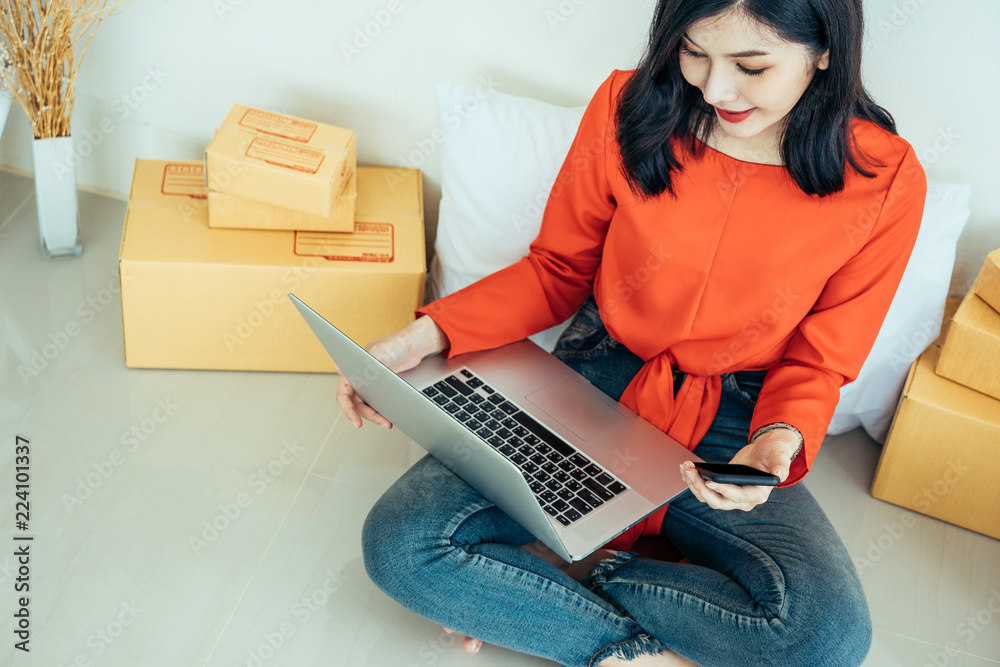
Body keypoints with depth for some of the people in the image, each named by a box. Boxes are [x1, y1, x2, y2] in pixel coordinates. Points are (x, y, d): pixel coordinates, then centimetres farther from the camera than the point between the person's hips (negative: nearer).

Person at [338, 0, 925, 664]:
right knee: (398, 545, -22)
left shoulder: (886, 180, -13)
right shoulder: (628, 108, -10)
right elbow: (558, 269, 2)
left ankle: (560, 567, -11)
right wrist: (427, 335, -12)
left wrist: (780, 441, -24)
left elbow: (819, 359, -1)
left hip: (729, 433, 0)